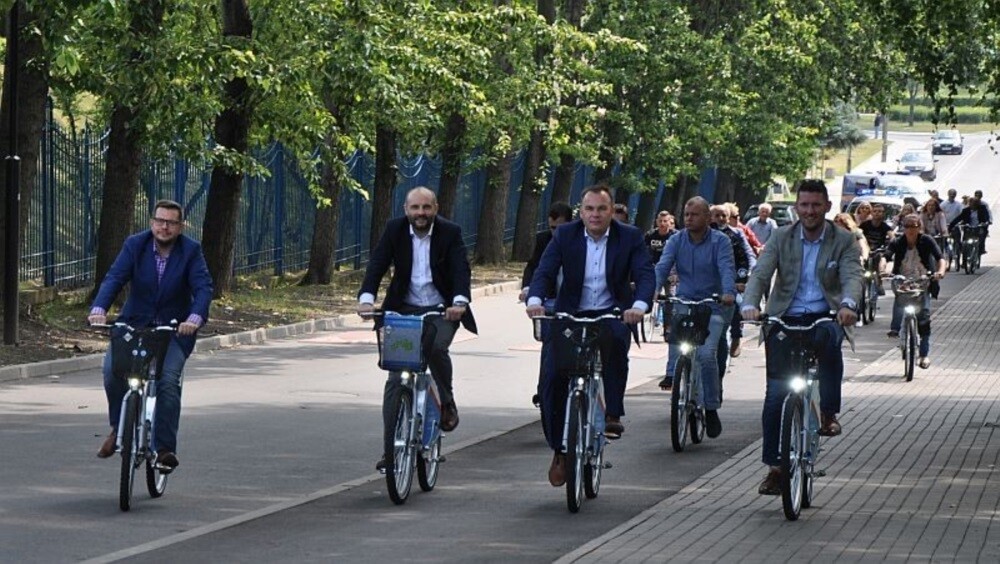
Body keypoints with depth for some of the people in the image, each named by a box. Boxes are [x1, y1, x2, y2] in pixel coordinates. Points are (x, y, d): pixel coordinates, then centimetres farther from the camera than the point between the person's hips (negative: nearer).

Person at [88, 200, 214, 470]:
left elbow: (203, 287, -18)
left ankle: (165, 448, -15)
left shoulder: (191, 251, -7)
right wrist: (99, 309, -33)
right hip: (135, 324, 2)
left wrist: (195, 318, -38)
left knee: (168, 380, -24)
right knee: (112, 368, -23)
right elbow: (114, 278, -15)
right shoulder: (135, 245, -4)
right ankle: (119, 427, 0)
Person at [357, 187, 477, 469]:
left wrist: (460, 301, -36)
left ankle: (446, 401, -3)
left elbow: (461, 269, -17)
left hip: (441, 310, -2)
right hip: (404, 309, 2)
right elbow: (377, 265, -11)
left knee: (436, 348, -32)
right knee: (396, 379, -4)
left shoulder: (450, 233, -7)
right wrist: (366, 297, -28)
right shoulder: (394, 230, -3)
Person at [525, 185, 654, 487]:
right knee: (552, 379, -11)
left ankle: (614, 415, -26)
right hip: (571, 315, 2)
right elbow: (544, 271, -10)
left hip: (612, 314, -1)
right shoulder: (565, 235, -2)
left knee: (616, 340, -37)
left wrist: (639, 306, -34)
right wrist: (535, 300, -31)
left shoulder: (630, 237, -4)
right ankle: (559, 449, 5)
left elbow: (645, 274, -13)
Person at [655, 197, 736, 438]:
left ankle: (711, 408, -3)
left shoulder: (720, 241, -4)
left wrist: (728, 292, -39)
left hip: (712, 305, -3)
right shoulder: (677, 240, 4)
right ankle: (673, 372, -20)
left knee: (707, 354, -17)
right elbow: (662, 267, -9)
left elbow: (727, 269, -20)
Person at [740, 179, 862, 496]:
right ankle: (775, 467, 5)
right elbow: (761, 274, -6)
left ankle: (828, 415, -20)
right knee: (776, 394, -5)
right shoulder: (781, 238, 5)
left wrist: (848, 305, -36)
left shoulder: (843, 241, 2)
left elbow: (852, 276, -13)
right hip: (785, 319, 1)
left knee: (829, 340, -38)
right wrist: (750, 305, -27)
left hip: (823, 317, -1)